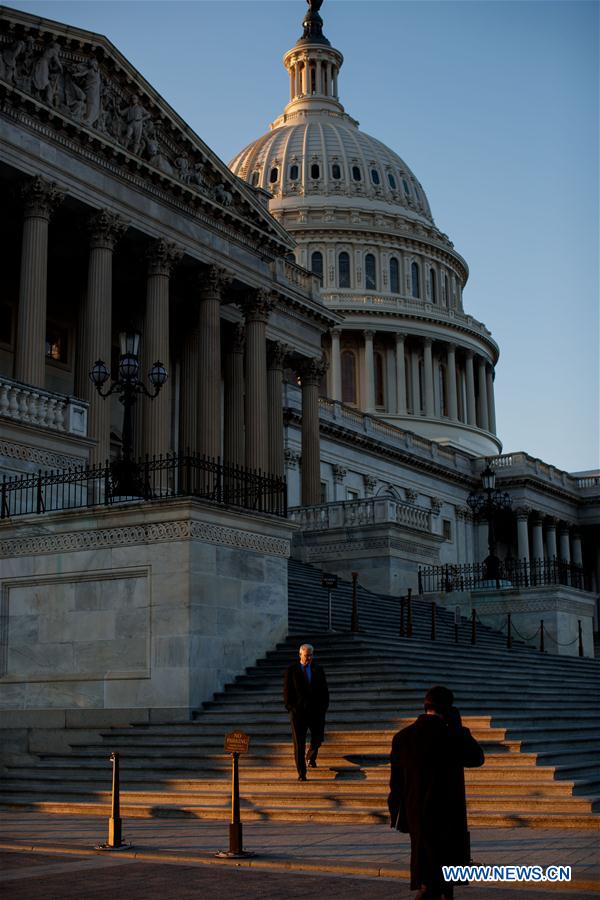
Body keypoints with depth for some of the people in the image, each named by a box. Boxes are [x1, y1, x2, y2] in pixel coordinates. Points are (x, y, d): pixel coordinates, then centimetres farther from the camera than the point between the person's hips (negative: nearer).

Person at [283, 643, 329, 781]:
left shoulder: (318, 670, 7)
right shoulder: (292, 670, 0)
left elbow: (324, 690, 8)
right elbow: (287, 690, 0)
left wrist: (324, 706, 0)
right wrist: (290, 707, -7)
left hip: (316, 710, 2)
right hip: (298, 710, -2)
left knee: (317, 739, 6)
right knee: (299, 743, -2)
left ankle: (311, 757, 40)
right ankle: (301, 773, 2)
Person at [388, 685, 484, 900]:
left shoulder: (402, 737, 0)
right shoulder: (451, 737, -13)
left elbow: (396, 780, 5)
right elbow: (477, 758, 5)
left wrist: (396, 813, 15)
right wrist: (458, 726, 5)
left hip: (415, 815, 4)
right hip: (447, 817, -4)